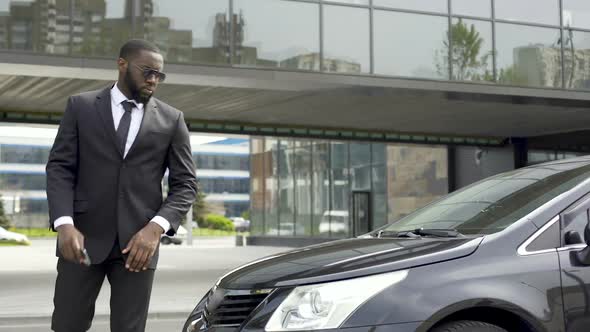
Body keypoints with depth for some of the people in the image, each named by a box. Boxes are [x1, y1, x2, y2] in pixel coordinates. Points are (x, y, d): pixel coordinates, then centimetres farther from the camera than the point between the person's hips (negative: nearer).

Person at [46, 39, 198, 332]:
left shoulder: (172, 119, 8)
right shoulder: (80, 107, 7)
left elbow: (185, 183, 5)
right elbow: (59, 168, 2)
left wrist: (156, 227, -12)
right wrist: (64, 224, -15)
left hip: (138, 241, 1)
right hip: (83, 237, 0)